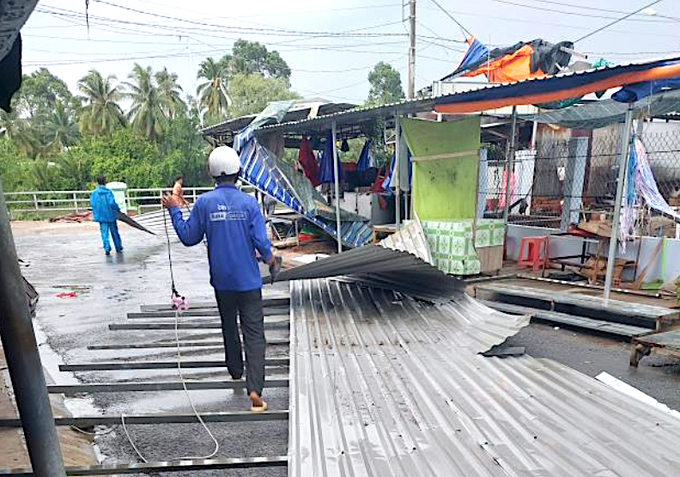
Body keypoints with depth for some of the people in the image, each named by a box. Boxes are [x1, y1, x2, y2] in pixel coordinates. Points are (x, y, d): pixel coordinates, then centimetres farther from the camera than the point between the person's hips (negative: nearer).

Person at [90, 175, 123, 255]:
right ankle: (118, 247, 24)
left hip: (101, 216, 1)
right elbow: (112, 203, -16)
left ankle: (107, 248, -9)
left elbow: (92, 203, -6)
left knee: (104, 233, 5)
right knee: (114, 232, 12)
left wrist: (96, 214, 8)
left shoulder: (94, 192, -2)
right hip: (110, 215, -1)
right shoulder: (109, 191, -9)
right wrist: (118, 209, -1)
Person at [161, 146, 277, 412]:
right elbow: (261, 241, -12)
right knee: (254, 334, 0)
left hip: (222, 280, 2)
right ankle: (254, 389, -10)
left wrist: (174, 210, 13)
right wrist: (270, 259, 9)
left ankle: (236, 372, 40)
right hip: (249, 280, -2)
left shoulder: (204, 202, -6)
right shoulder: (249, 202, -9)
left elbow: (189, 238, 1)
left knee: (229, 327, 23)